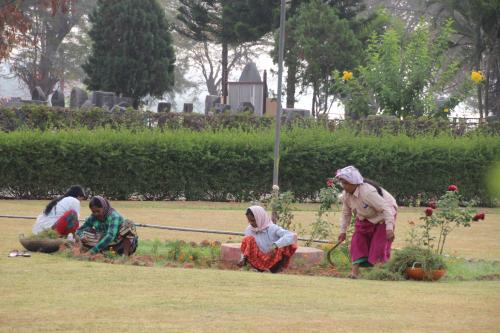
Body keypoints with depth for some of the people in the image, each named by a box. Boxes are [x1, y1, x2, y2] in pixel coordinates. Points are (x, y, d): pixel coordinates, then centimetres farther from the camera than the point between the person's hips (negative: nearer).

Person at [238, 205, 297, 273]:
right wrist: (243, 259, -12)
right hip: (259, 262, 3)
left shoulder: (272, 228, -12)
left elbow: (291, 236, -27)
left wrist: (275, 245, -40)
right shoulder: (249, 230, 1)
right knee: (248, 239, -19)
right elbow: (245, 247, 11)